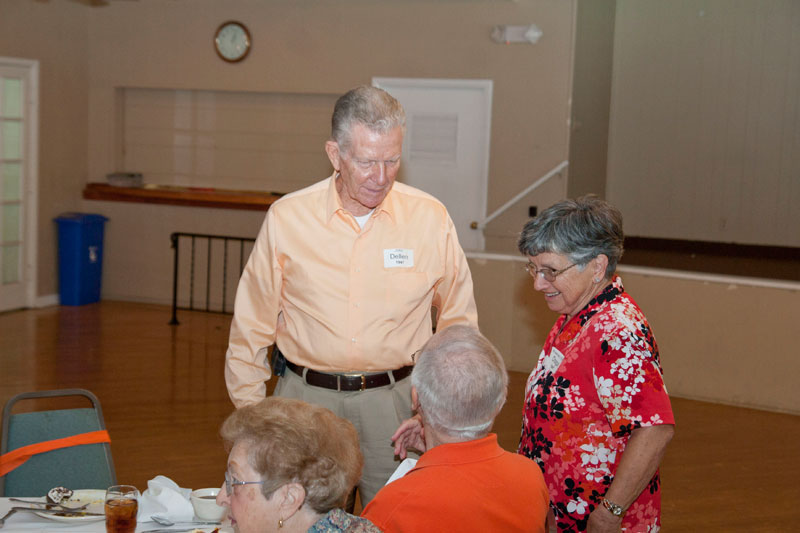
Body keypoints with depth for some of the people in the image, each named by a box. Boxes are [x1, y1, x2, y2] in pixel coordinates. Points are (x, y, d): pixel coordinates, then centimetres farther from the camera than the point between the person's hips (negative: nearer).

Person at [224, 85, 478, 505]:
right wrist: (250, 414, 3)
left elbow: (458, 321, 9)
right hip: (306, 397, 0)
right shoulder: (287, 218, -3)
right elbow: (251, 325, 5)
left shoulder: (430, 218, -2)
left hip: (396, 402, 0)